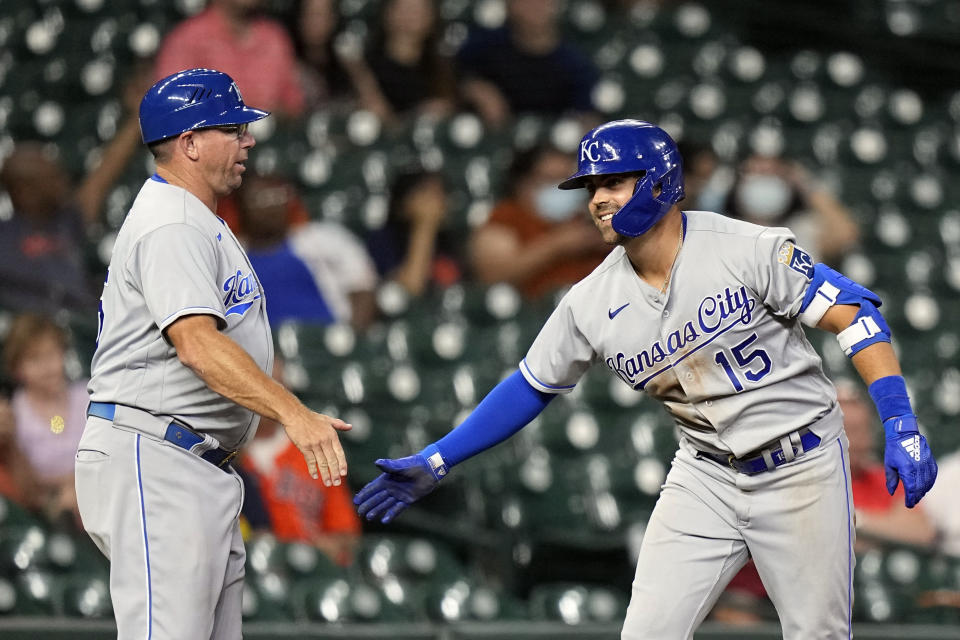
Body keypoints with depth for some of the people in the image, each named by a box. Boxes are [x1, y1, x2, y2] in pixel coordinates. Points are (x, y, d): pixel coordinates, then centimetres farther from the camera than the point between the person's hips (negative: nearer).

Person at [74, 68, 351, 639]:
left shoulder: (198, 223, 22)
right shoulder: (171, 227, -14)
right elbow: (196, 341, -30)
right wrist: (293, 413, -40)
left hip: (203, 467, 11)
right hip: (151, 462, -11)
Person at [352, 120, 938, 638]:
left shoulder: (749, 250, -17)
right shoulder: (593, 304, -3)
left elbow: (855, 316, -15)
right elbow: (531, 387, 9)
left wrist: (902, 426, -24)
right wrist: (434, 464, 5)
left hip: (802, 467, -4)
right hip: (705, 475, 4)